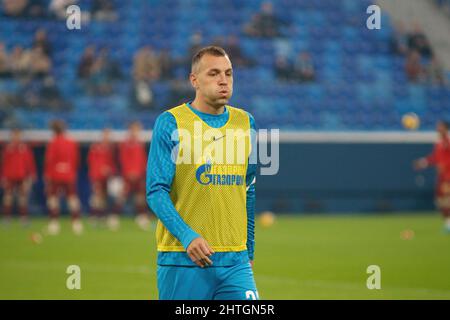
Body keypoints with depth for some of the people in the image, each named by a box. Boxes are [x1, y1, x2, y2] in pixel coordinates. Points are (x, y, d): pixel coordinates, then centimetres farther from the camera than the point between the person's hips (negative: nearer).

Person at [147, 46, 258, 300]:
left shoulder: (245, 123, 12)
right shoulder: (170, 123, -3)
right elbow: (156, 191, -9)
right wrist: (187, 236, -22)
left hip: (235, 260, 4)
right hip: (182, 258, -4)